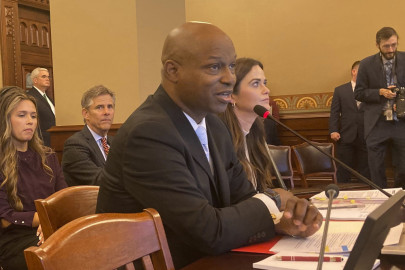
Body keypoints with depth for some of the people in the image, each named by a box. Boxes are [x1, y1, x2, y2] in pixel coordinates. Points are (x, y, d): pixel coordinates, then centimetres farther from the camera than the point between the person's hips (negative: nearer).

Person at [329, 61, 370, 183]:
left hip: (365, 137, 1)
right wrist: (333, 131, -9)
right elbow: (334, 112, 2)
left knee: (365, 171, 7)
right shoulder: (340, 90, 7)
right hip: (346, 137, -1)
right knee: (344, 170, 6)